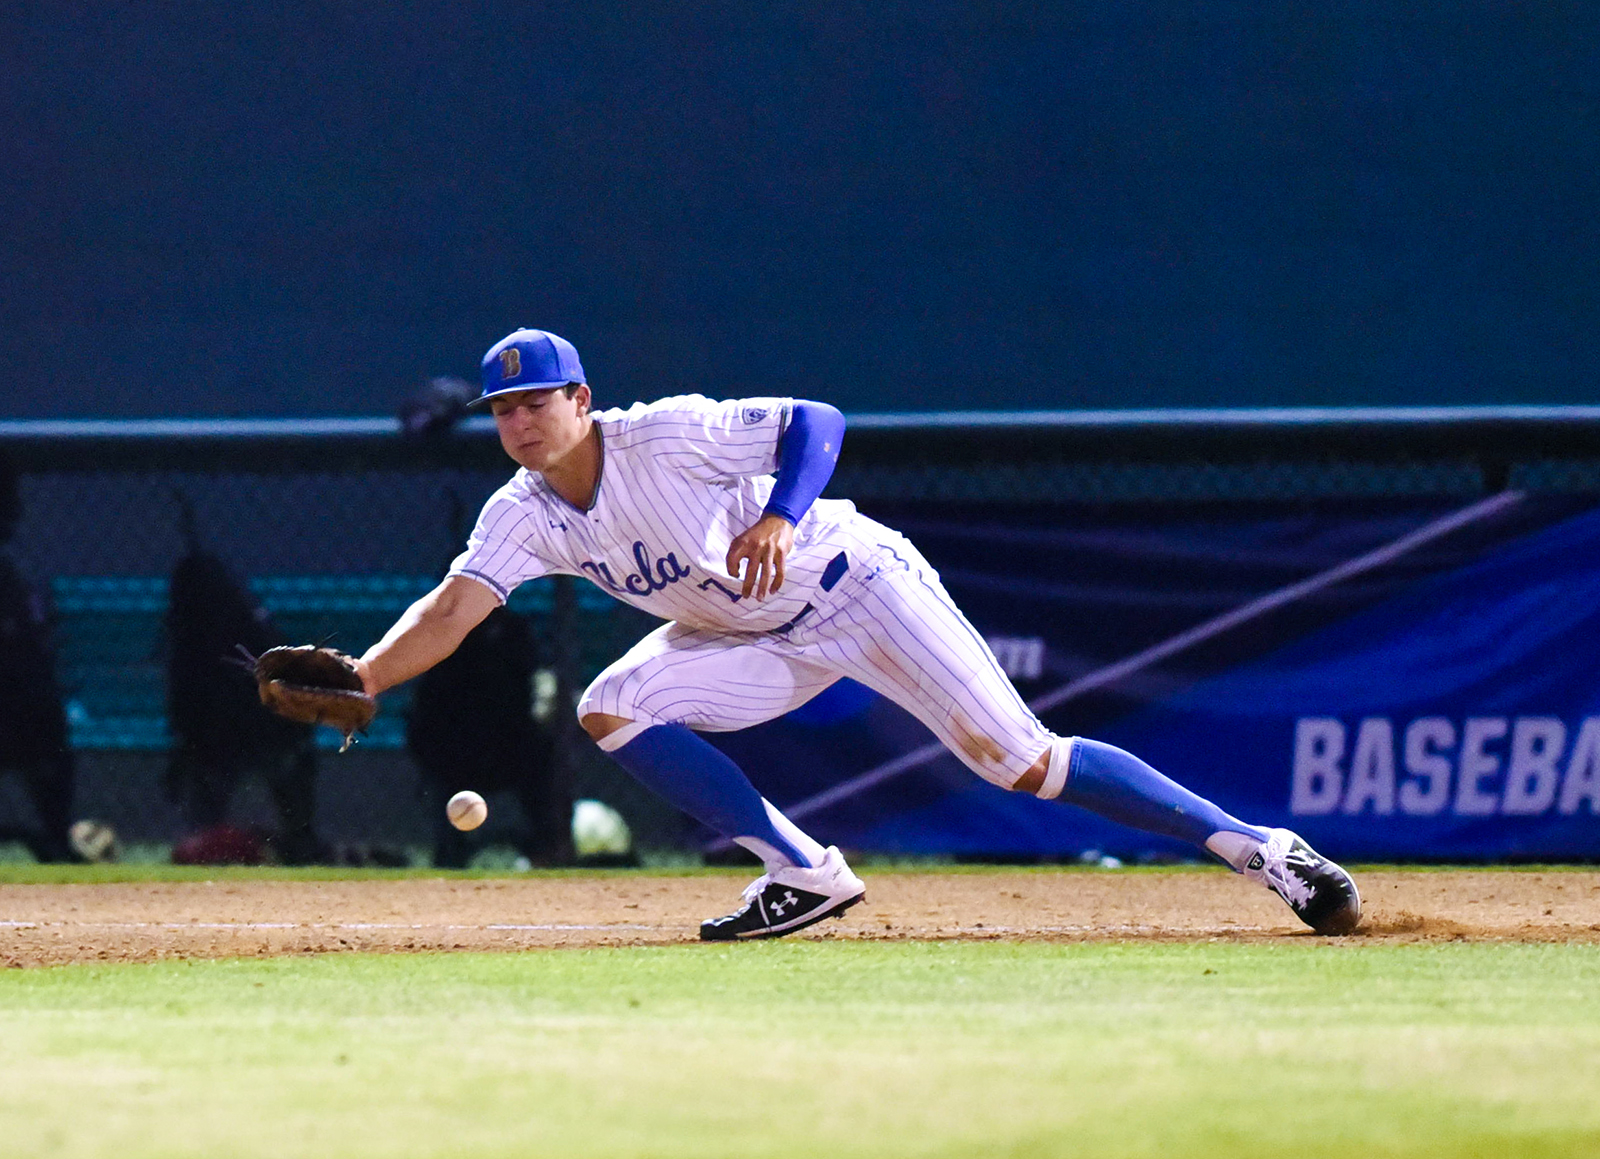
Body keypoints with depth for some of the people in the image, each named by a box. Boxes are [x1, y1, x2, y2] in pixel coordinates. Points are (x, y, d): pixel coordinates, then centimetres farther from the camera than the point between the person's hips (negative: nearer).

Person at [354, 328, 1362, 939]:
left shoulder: (664, 436, -24)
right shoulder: (525, 516, -7)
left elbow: (818, 421, -26)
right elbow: (448, 614, -18)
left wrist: (782, 515, -44)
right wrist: (358, 684, -35)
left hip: (852, 585, -7)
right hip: (757, 643, 7)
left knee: (1021, 760, -16)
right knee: (613, 711, -13)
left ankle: (1255, 846, -10)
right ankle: (807, 876, -6)